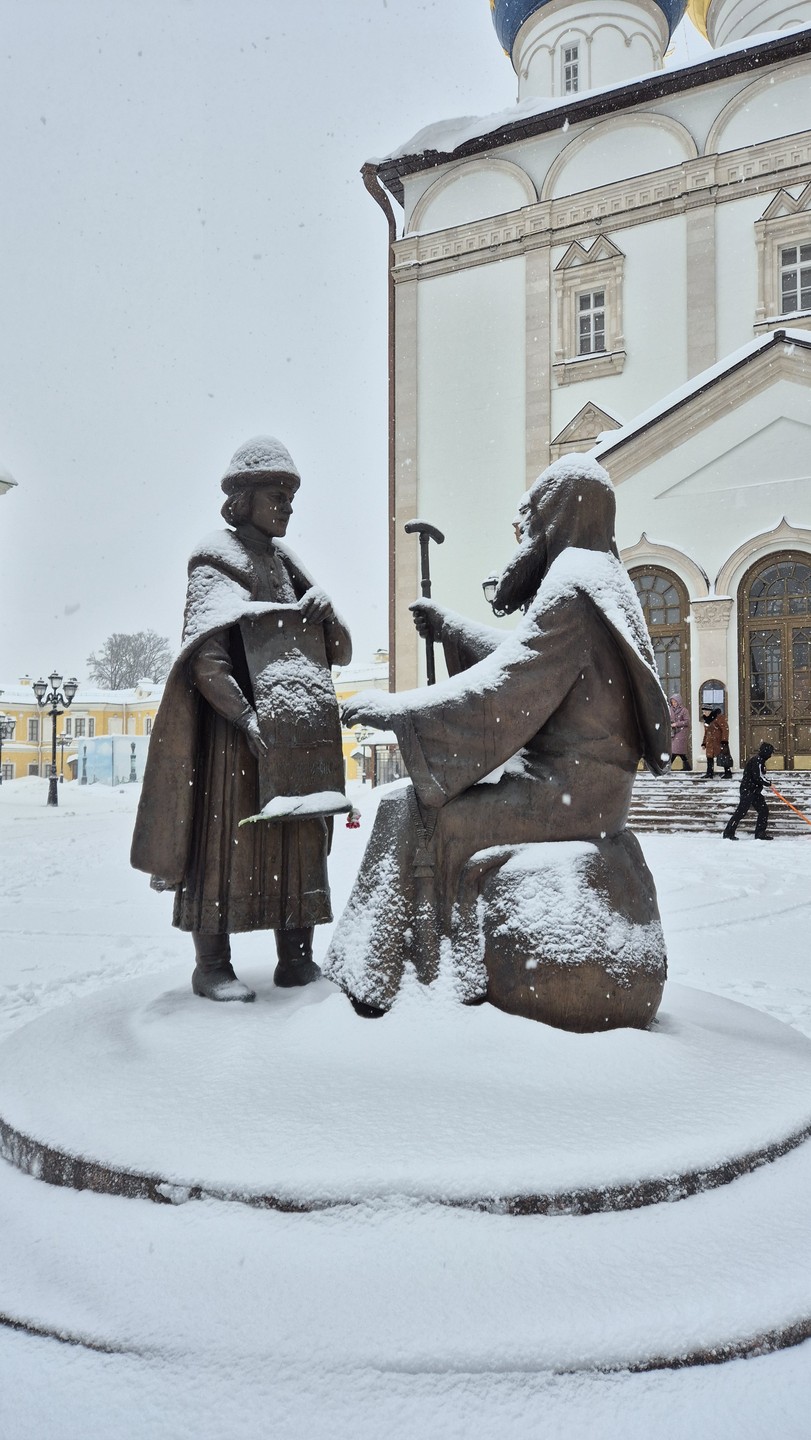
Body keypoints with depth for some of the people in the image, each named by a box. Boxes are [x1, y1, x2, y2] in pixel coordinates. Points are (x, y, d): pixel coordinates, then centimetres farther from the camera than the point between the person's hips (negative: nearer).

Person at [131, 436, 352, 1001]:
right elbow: (205, 660, -16)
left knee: (300, 837, 6)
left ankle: (297, 957, 14)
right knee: (226, 833, -6)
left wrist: (325, 608, -5)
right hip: (233, 725, -7)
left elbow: (342, 653, 16)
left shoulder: (286, 564, 18)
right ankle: (212, 964, 2)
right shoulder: (218, 558, -2)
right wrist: (248, 720, -29)